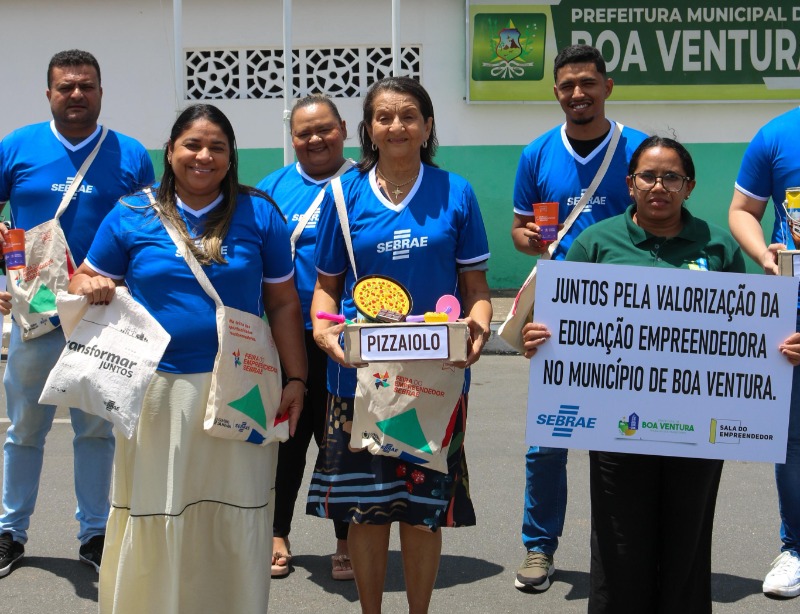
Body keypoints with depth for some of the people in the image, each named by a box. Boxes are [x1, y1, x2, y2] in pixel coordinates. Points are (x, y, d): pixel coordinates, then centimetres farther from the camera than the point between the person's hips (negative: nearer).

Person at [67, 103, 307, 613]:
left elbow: (284, 304, 6)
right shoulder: (132, 216, 4)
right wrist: (91, 287, -12)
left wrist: (296, 380, 1)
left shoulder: (259, 215, 3)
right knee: (154, 516, 5)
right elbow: (85, 280, 12)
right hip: (157, 391, 0)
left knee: (233, 520, 6)